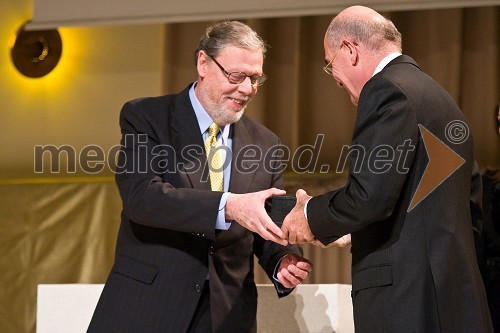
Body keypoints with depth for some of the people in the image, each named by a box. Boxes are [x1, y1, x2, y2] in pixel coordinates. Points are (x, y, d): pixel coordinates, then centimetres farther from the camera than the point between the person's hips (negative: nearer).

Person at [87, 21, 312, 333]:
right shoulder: (145, 117, -3)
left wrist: (283, 263, -13)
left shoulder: (265, 144, 8)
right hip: (145, 307, -3)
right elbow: (142, 195, -18)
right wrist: (228, 205, -30)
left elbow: (270, 230, 10)